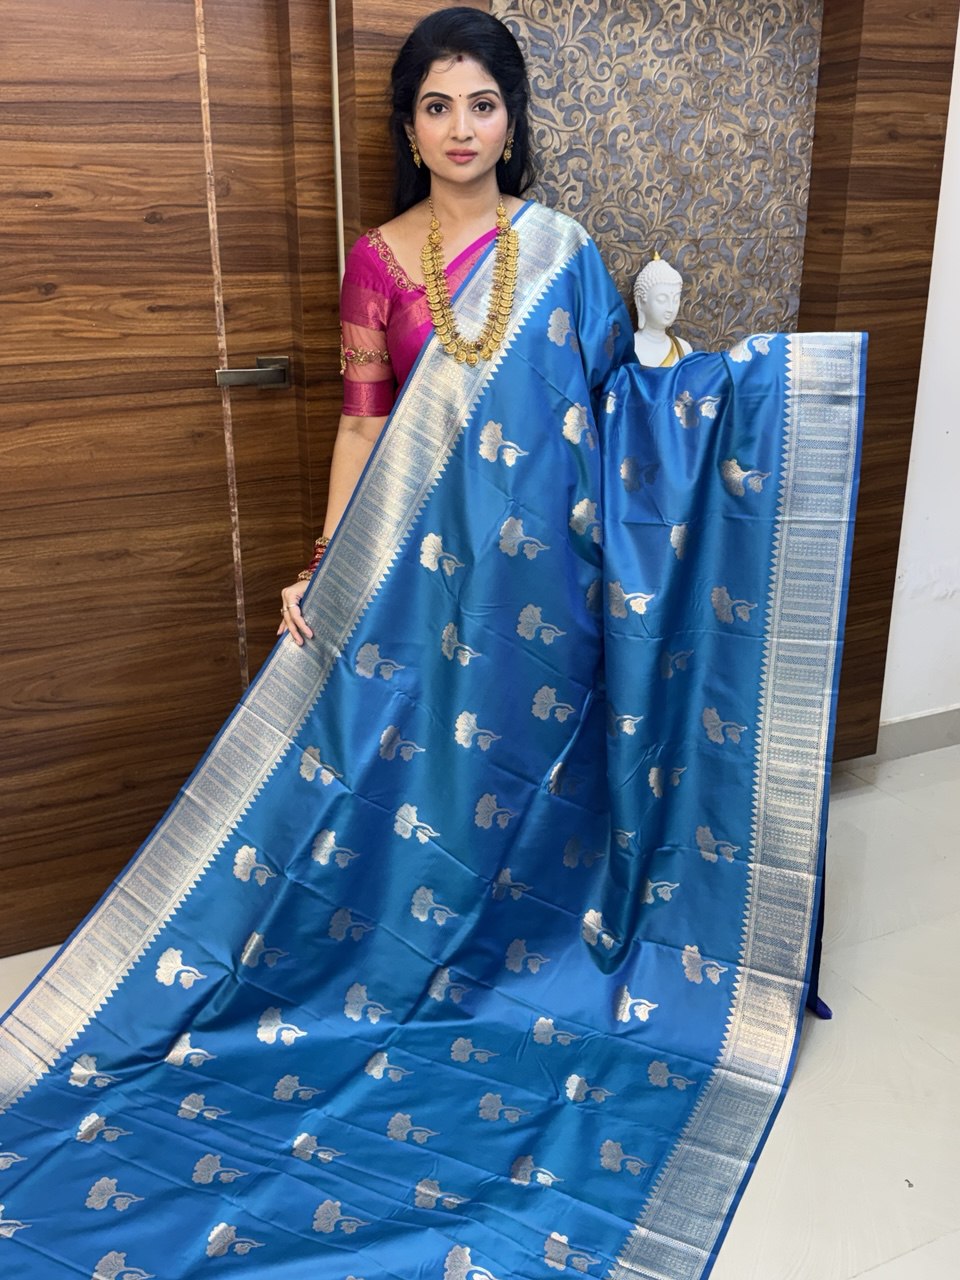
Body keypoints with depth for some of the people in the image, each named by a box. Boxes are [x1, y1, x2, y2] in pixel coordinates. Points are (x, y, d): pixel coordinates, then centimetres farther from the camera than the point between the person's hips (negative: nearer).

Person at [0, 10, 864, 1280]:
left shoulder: (562, 249, 2)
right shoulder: (379, 260, 2)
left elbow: (615, 398, 5)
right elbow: (363, 422, 2)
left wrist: (733, 375, -7)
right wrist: (327, 569, -3)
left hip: (538, 565, 0)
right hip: (426, 559, 0)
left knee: (533, 745, 10)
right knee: (427, 757, 8)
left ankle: (527, 934, 33)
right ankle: (435, 949, 30)